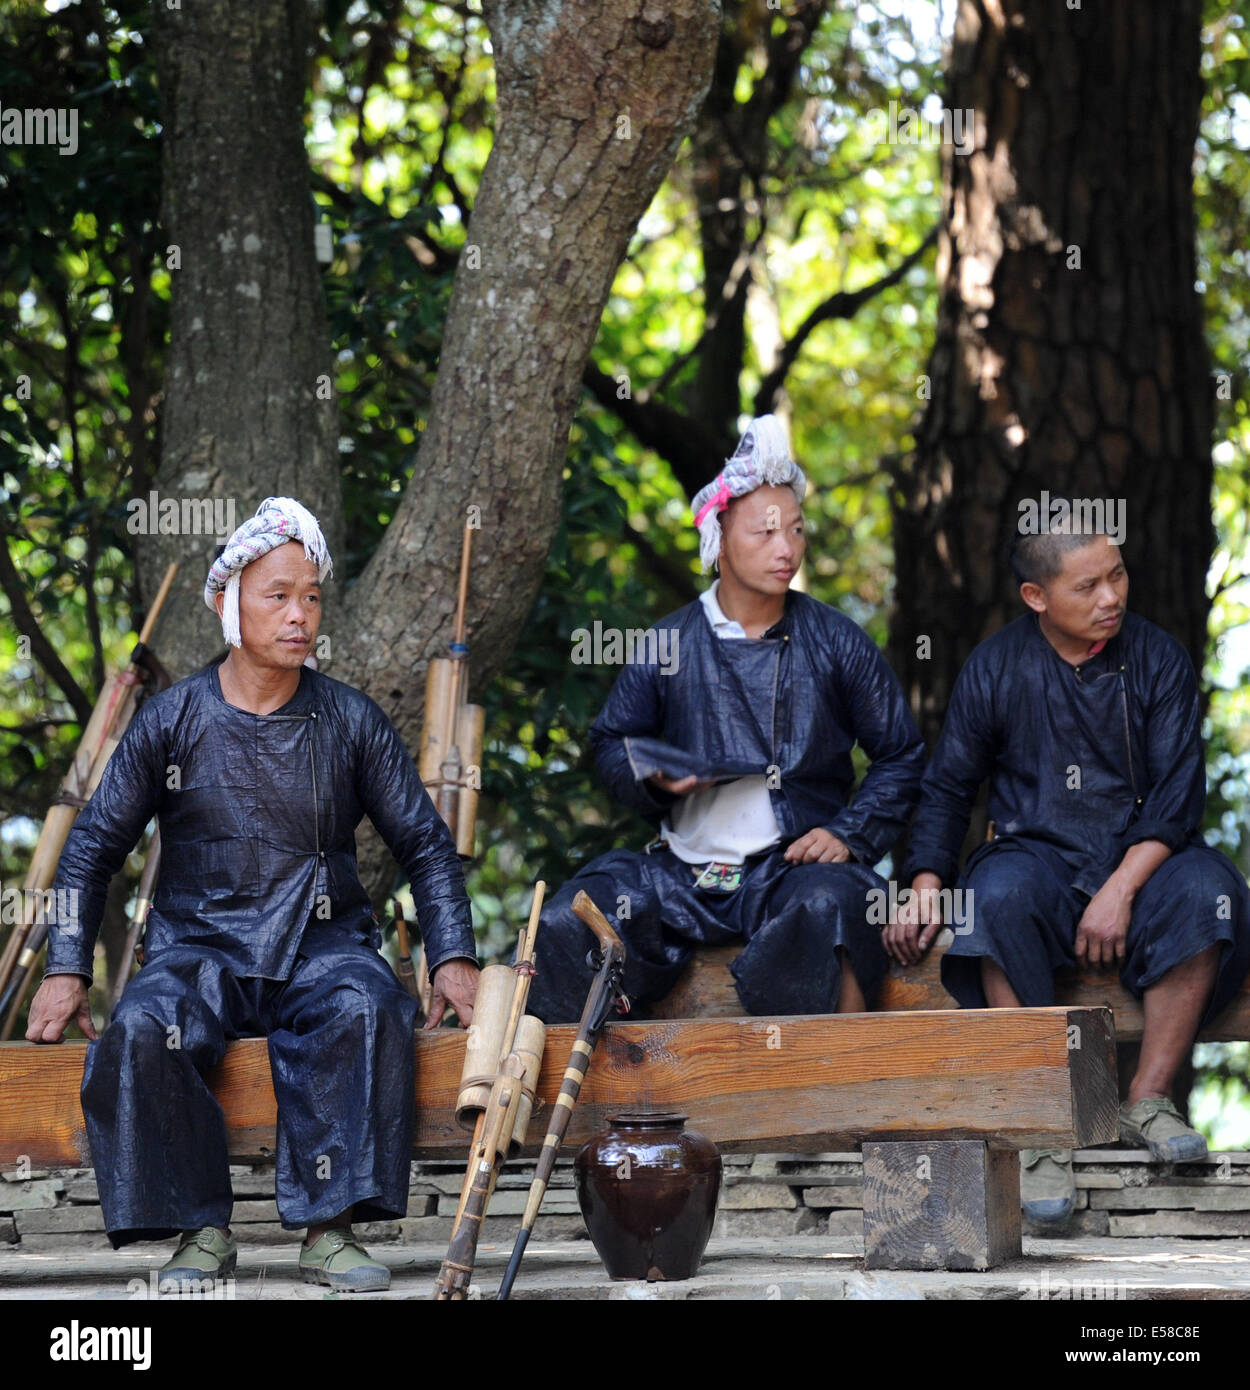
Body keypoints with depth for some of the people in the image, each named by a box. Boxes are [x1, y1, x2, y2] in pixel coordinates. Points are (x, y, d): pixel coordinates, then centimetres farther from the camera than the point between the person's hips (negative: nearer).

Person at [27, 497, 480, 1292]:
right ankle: (200, 1228, -20)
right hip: (203, 948, 0)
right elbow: (95, 847, 9)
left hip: (322, 943, 0)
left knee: (368, 1009, -35)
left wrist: (453, 957, -3)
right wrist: (67, 971, -1)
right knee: (144, 1031, -33)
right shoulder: (173, 721, 3)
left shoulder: (351, 722, 5)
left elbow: (426, 844, 10)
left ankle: (331, 1229, -30)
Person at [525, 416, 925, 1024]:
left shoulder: (836, 644, 6)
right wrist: (653, 778, -3)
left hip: (795, 865, -2)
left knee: (826, 907, -38)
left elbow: (901, 757, 11)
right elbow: (611, 741, 20)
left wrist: (848, 833, -5)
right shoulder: (667, 646, 8)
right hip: (685, 873, 2)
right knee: (564, 926, -20)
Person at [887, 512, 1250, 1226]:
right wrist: (927, 885, -5)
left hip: (1141, 857, 0)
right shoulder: (994, 669, 2)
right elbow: (949, 786, 11)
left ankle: (1150, 1099, -22)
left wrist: (1121, 889, -19)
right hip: (1038, 855, 0)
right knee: (998, 896, -35)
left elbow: (1180, 788, -5)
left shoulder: (1158, 658, 0)